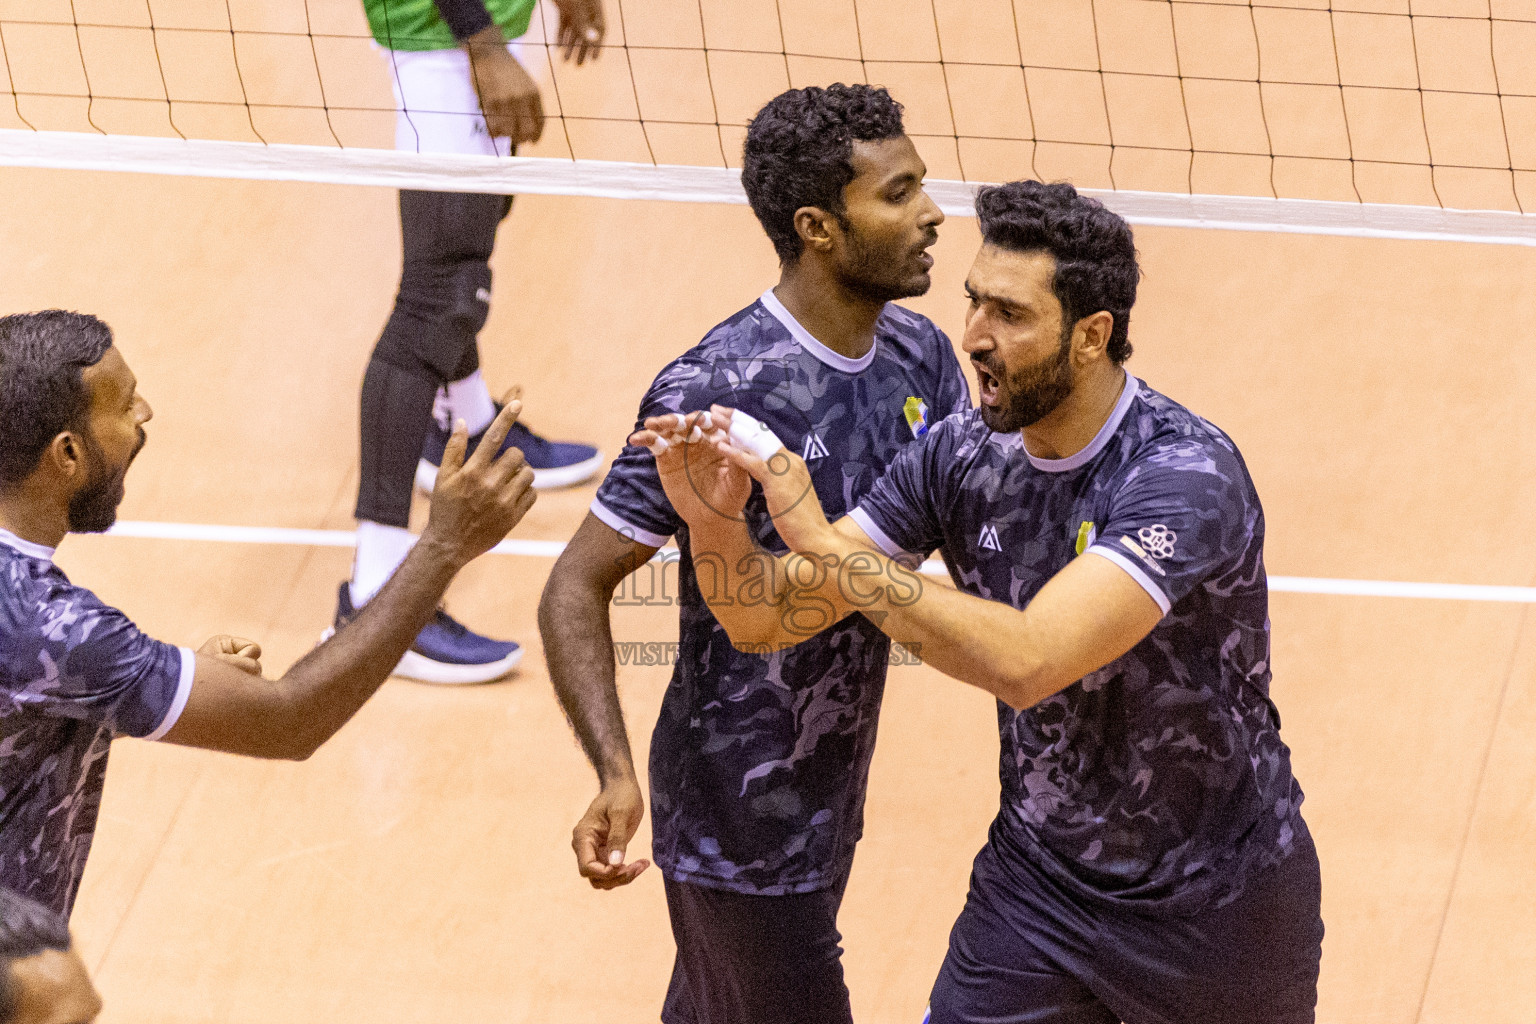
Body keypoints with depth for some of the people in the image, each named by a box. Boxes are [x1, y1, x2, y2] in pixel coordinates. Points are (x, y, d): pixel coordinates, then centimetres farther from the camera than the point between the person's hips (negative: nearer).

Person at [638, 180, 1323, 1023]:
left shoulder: (1185, 474, -27)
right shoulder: (959, 456, -8)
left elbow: (1026, 662, -39)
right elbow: (767, 620, -5)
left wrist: (822, 543, -37)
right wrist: (714, 524, -27)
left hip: (1216, 895, -4)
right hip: (1038, 882, 4)